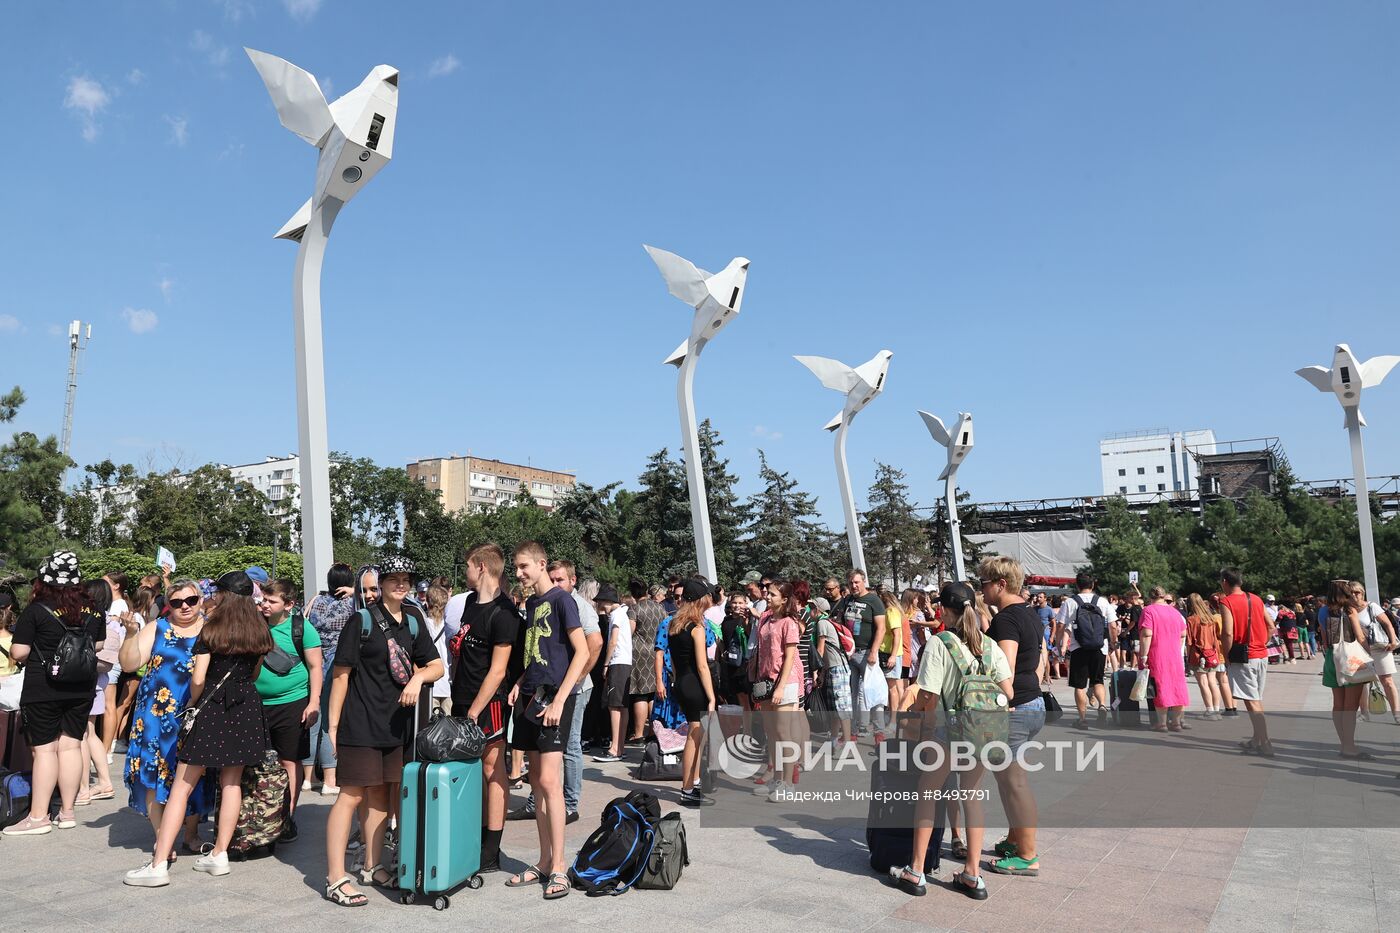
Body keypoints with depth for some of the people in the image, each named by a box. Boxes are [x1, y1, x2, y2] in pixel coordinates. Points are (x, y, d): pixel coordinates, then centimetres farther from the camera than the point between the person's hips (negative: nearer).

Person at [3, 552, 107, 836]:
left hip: (43, 688, -4)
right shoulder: (92, 609, 0)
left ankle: (38, 816, 8)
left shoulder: (36, 610, -13)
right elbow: (99, 645, 12)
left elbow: (18, 652, -12)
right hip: (82, 688, 4)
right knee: (71, 745, 10)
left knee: (44, 749, 2)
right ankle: (67, 812, 17)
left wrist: (41, 647, 8)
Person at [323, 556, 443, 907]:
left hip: (395, 721, 6)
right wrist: (333, 724, -10)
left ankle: (372, 868, 27)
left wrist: (418, 678, -11)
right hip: (360, 721, -6)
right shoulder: (362, 620, -8)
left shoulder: (412, 622, 9)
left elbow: (437, 666, 10)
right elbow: (341, 673, -8)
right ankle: (335, 879, 3)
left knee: (380, 793, 15)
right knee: (351, 795, -4)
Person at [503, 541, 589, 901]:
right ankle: (544, 862, 18)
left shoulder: (561, 599, -8)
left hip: (555, 697, -8)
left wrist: (559, 699, -17)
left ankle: (559, 868, -3)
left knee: (549, 780, -11)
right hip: (530, 697, 8)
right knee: (536, 781, 10)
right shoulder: (530, 604, 15)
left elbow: (581, 652, -12)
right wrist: (520, 684, 7)